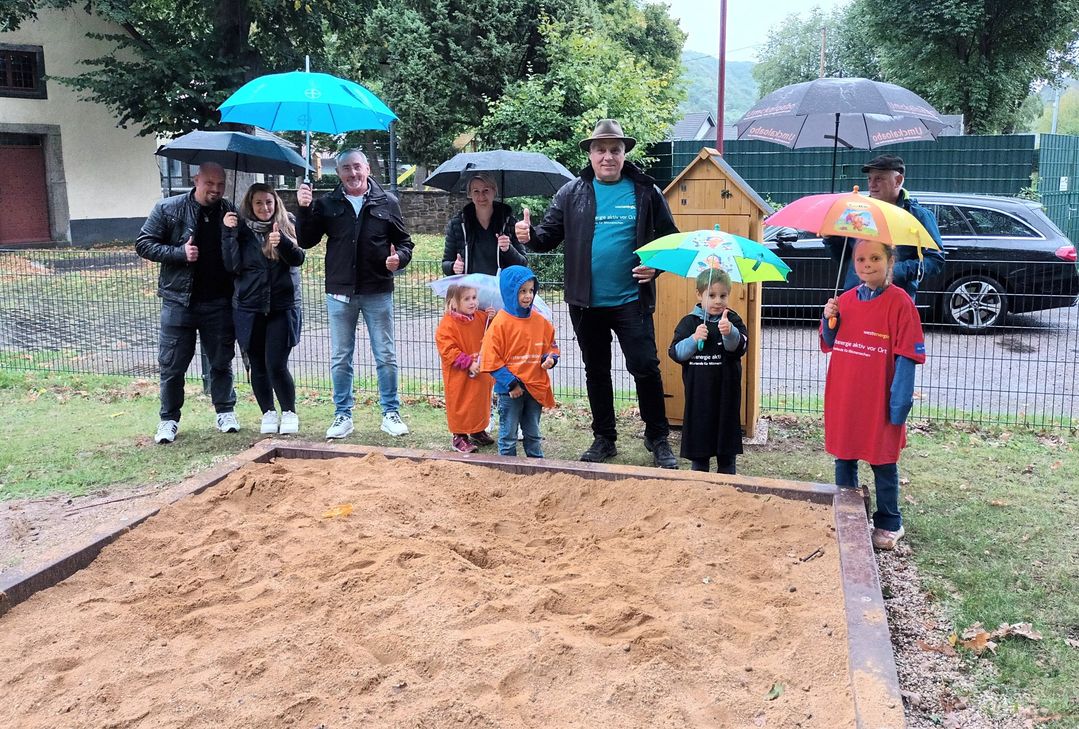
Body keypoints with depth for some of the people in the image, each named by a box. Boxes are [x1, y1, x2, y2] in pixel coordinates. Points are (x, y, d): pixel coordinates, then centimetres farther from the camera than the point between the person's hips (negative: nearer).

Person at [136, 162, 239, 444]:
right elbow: (143, 243, -1)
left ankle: (226, 412, 27)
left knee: (221, 362, 11)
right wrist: (179, 253, -13)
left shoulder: (230, 212, 5)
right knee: (172, 365, 4)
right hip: (179, 301, -1)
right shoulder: (168, 208, -1)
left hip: (219, 303, 1)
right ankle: (168, 420, 17)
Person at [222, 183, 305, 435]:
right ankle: (269, 414, 23)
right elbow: (232, 266, -5)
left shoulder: (286, 225, 3)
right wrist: (229, 233, -12)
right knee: (258, 366, 8)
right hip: (249, 308, 2)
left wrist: (282, 242, -29)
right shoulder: (241, 230, 4)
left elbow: (298, 258, -11)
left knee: (276, 365, -8)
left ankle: (289, 414, 9)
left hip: (283, 307, -2)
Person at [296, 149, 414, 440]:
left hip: (378, 291, -1)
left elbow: (404, 242, 6)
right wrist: (303, 209, -12)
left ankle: (391, 413, 17)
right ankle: (342, 415, 20)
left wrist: (399, 258, -15)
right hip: (340, 292, 1)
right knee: (340, 358, 9)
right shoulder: (327, 204, 6)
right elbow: (306, 241, 2)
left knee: (386, 356, 5)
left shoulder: (387, 202, 2)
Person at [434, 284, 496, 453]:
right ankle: (459, 436, 14)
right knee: (460, 404, 2)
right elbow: (448, 350, -19)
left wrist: (492, 320, -5)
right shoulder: (447, 324, -16)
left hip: (482, 372, 6)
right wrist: (469, 363, -25)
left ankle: (479, 431, 35)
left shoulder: (481, 317, 4)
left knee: (482, 401, 17)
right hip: (459, 375, -6)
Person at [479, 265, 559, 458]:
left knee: (533, 434, 18)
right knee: (508, 435, 7)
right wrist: (511, 383, -17)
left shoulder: (540, 321, 3)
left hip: (535, 387, 5)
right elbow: (490, 359, -14)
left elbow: (551, 345, 16)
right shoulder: (500, 323, -13)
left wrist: (550, 358, -8)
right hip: (510, 389, -5)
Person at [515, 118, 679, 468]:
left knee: (645, 367, -4)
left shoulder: (645, 191, 0)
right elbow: (550, 235, 1)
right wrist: (530, 236, -20)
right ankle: (604, 438, 27)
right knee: (596, 371, 13)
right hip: (586, 302, 2)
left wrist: (655, 266, -12)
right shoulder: (572, 193, 4)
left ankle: (658, 438, 13)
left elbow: (669, 238, 5)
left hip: (631, 300, -2)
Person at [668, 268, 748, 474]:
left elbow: (740, 346, -19)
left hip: (726, 392, 0)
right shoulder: (689, 322, 1)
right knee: (698, 441, 10)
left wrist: (730, 332, -40)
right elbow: (675, 353, -4)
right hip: (698, 393, 1)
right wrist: (694, 339, -21)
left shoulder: (732, 320, -2)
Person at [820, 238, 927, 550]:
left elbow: (906, 356, -13)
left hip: (878, 403, -5)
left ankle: (889, 525, 25)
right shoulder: (846, 300, 6)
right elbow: (829, 344, 17)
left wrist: (899, 404, -17)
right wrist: (828, 320, -4)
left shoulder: (899, 302, -11)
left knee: (883, 465, 8)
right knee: (844, 460, 15)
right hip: (843, 399, 5)